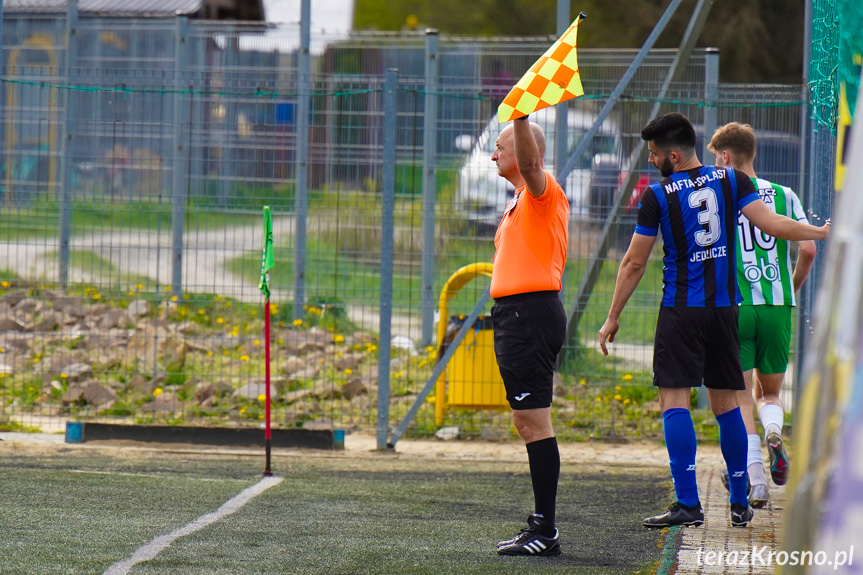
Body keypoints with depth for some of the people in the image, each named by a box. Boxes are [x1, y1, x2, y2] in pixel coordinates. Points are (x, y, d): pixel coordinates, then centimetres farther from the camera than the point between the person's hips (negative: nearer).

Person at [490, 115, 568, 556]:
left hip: (530, 312, -10)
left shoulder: (542, 192, -9)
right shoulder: (519, 201, 22)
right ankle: (542, 525, 14)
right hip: (515, 315, 10)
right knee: (528, 422, 11)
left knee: (533, 420, -12)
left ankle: (545, 532, -13)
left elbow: (529, 161, -30)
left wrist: (520, 117, -42)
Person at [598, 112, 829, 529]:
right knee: (726, 405, 11)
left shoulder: (657, 195, -7)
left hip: (681, 311, -5)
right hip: (725, 307, 5)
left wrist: (612, 318, 6)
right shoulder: (731, 181, 2)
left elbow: (634, 264, -2)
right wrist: (822, 232, 13)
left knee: (674, 401, -6)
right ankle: (740, 505, 14)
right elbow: (771, 224, -4)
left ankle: (688, 503, -16)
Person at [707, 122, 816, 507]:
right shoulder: (783, 195, 6)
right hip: (777, 307, 2)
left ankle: (755, 481, -10)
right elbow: (808, 249, 0)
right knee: (769, 392, 19)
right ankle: (774, 432, -14)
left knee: (740, 398, 3)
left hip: (731, 307, -2)